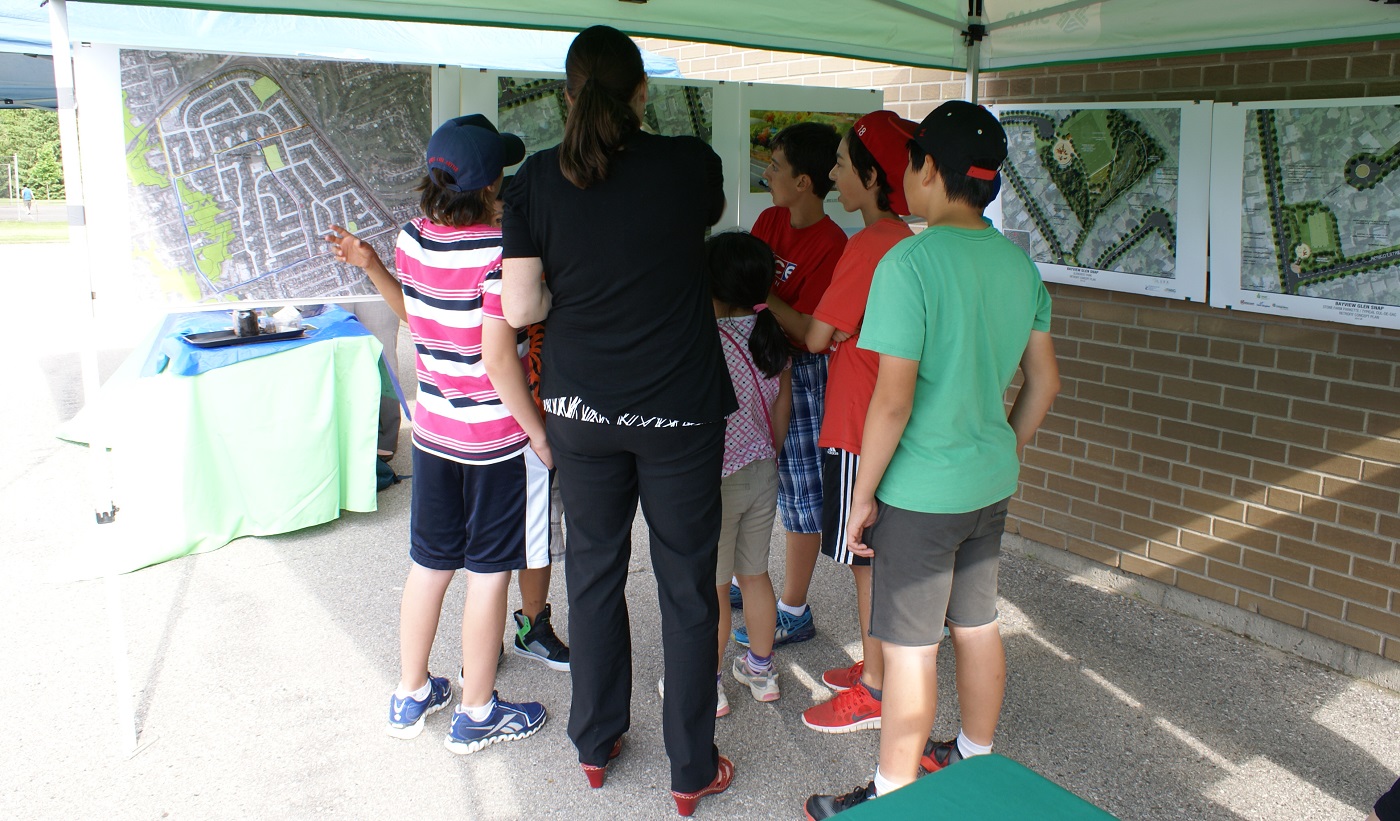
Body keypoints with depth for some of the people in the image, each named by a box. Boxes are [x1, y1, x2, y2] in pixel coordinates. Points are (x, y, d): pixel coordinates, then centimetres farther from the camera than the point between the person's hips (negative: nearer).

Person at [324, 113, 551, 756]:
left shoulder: (412, 239, 1)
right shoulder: (498, 250, -19)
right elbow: (498, 355, -22)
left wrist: (370, 266, 18)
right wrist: (539, 434, -15)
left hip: (432, 429, 7)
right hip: (496, 435, -6)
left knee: (429, 563, 18)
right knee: (489, 572, 7)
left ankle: (411, 695, 34)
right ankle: (476, 714, 20)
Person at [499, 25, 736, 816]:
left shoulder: (536, 179, -5)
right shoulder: (690, 163, -7)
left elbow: (520, 308, -5)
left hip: (581, 408, 2)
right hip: (680, 409, -2)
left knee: (595, 571, 18)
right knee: (687, 586, 9)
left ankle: (595, 743, 34)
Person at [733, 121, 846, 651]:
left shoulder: (831, 245, -19)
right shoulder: (769, 220, 5)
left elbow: (805, 332, -22)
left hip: (799, 373, -8)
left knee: (799, 492, 3)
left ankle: (794, 612, 16)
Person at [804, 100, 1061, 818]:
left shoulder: (910, 262, -20)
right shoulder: (1018, 263, 3)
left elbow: (893, 400, -22)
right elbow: (1044, 380, 10)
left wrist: (863, 494, -12)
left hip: (922, 491, -7)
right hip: (991, 482, 8)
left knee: (909, 647, 4)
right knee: (977, 625, 21)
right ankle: (975, 758, 39)